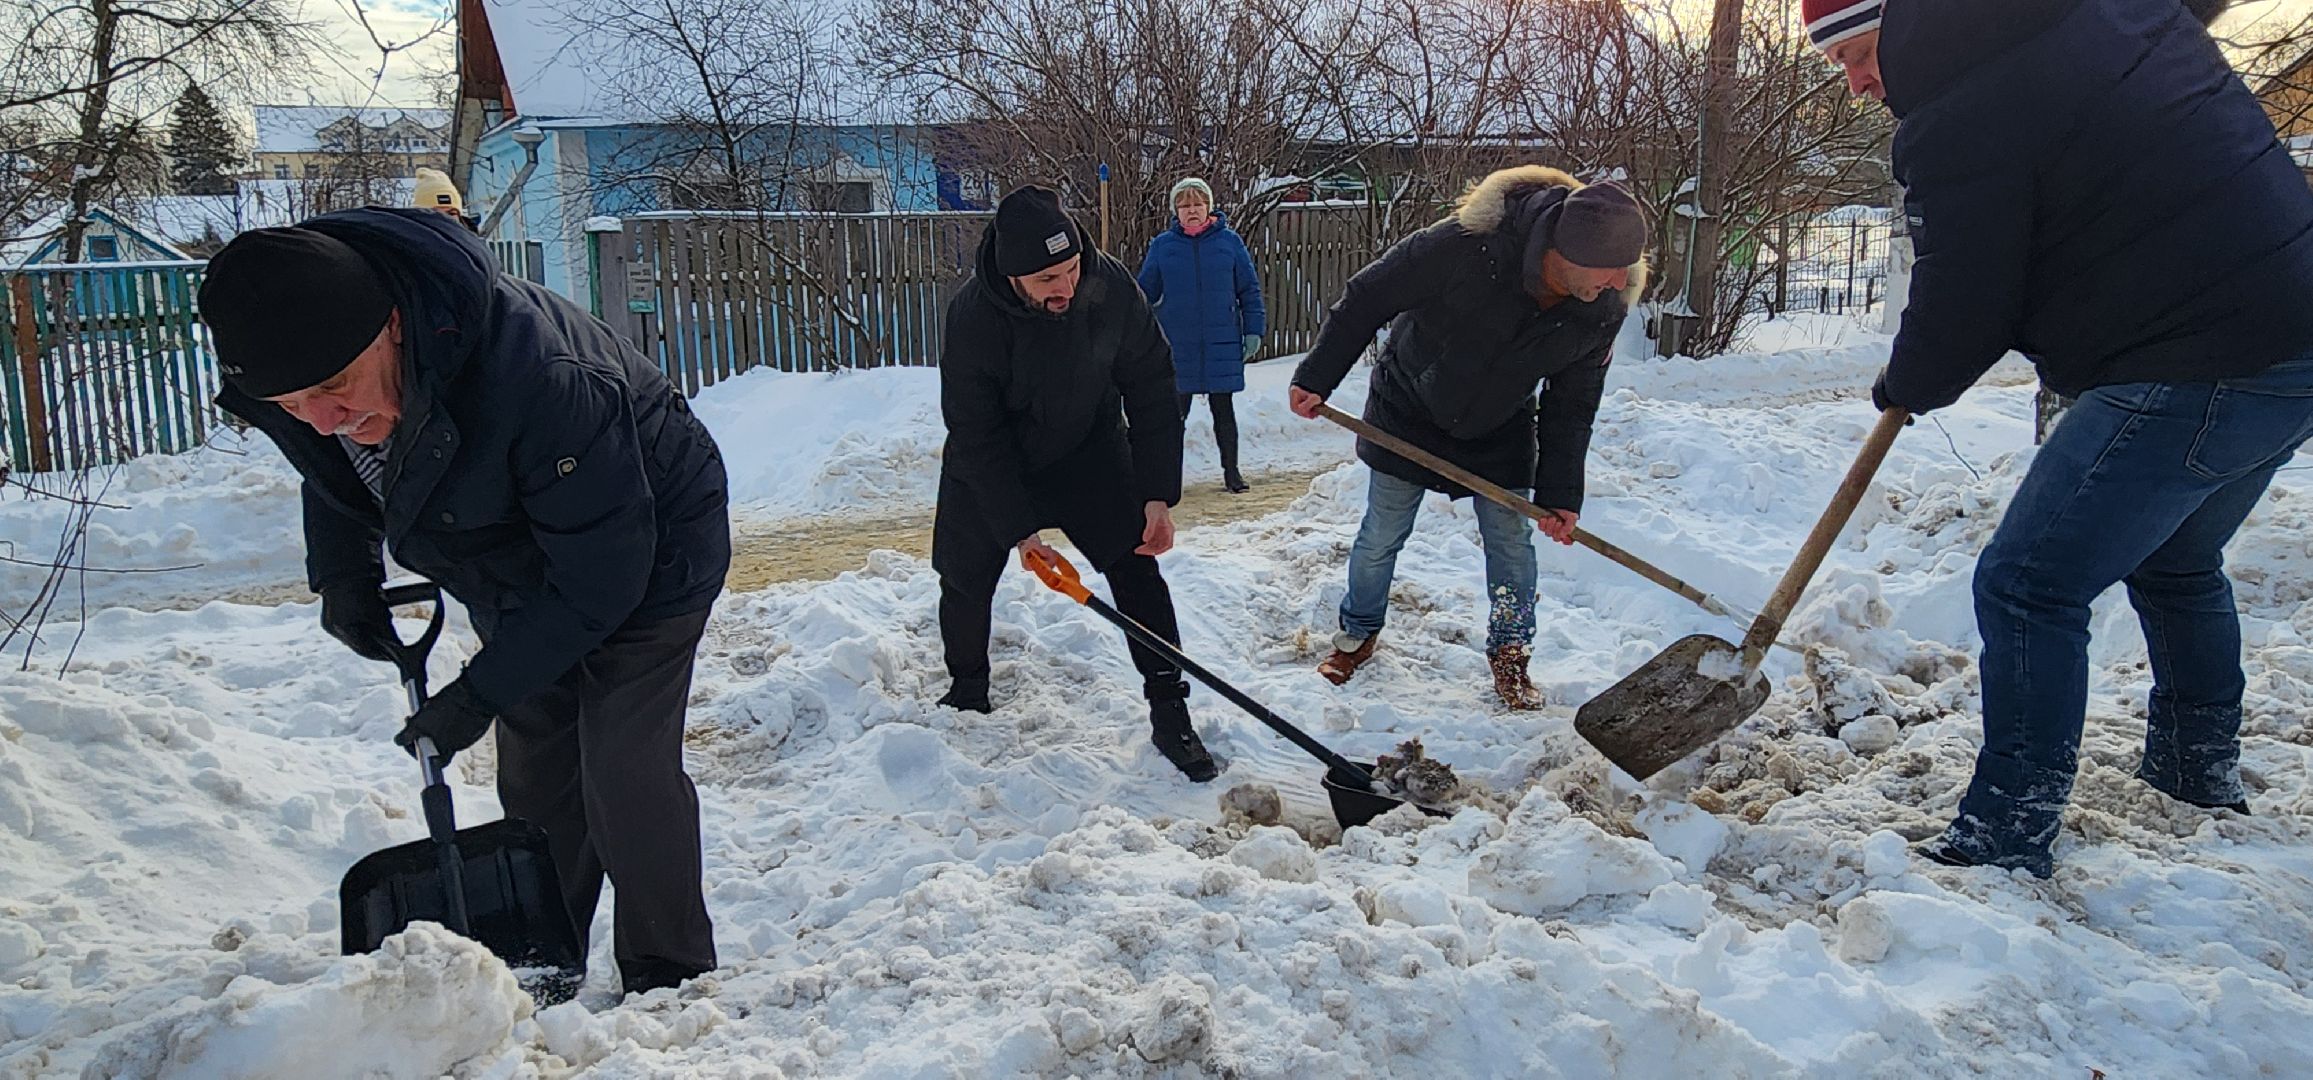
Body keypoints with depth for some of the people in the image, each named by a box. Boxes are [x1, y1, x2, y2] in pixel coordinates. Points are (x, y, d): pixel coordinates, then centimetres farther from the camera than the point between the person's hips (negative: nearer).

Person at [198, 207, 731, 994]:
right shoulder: (288, 378, -19)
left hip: (646, 553, -7)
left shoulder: (539, 376, -42)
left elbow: (601, 576, -31)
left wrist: (481, 693, -25)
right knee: (533, 780, 11)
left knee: (623, 772, -12)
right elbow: (334, 475, 9)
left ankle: (671, 985, 6)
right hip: (522, 574, 7)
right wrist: (341, 574, -4)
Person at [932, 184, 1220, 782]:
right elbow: (977, 437, -22)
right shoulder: (972, 320, -30)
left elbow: (1151, 386, -14)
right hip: (992, 464, -1)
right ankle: (967, 694, 33)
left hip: (1091, 448, 1)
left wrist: (1158, 495, -16)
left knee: (1136, 567, -9)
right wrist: (1019, 529, -25)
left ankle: (1169, 715, 0)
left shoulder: (1111, 284, -25)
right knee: (965, 579, 6)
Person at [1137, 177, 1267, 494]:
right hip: (1177, 346, 0)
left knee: (1223, 409, 9)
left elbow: (1249, 290, 5)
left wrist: (1254, 331, 1)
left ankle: (1231, 470, 21)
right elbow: (1145, 292, 7)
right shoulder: (1162, 245, 1)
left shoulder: (1229, 241, 1)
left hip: (1222, 344, 0)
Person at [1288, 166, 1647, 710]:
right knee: (1381, 536, 7)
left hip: (1500, 431, 3)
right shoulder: (1465, 246, -37)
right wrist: (1316, 378, -16)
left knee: (1512, 540, 4)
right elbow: (1365, 299, -23)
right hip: (1409, 414, -3)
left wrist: (1559, 493, -10)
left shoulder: (1603, 312, -21)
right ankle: (1358, 633, 31)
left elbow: (1571, 405, -6)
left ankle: (1510, 653, 25)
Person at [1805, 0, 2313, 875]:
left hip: (2193, 370, -10)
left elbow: (1961, 306, -11)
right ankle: (2203, 767, 46)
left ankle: (2004, 838, 1)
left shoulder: (1958, 115, -17)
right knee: (2178, 562, 28)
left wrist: (1902, 390, 10)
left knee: (2029, 585, -4)